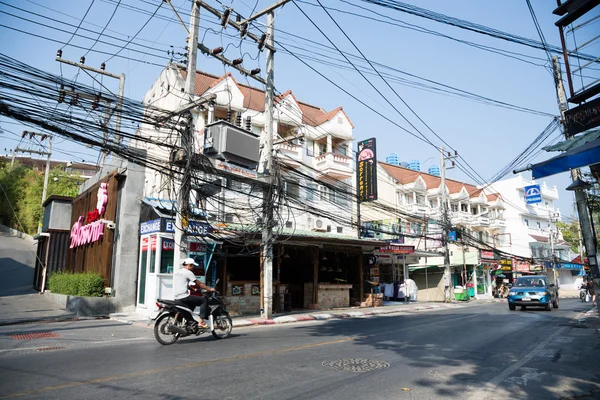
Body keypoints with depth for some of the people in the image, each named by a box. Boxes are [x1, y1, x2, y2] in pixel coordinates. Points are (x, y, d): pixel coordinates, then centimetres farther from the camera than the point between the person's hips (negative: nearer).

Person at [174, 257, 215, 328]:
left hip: (176, 298, 9)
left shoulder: (176, 272, 17)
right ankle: (201, 322, -10)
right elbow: (199, 283, -6)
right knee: (203, 300, -2)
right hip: (184, 297, -9)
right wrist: (209, 289, 3)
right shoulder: (188, 272, -9)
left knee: (192, 304, 32)